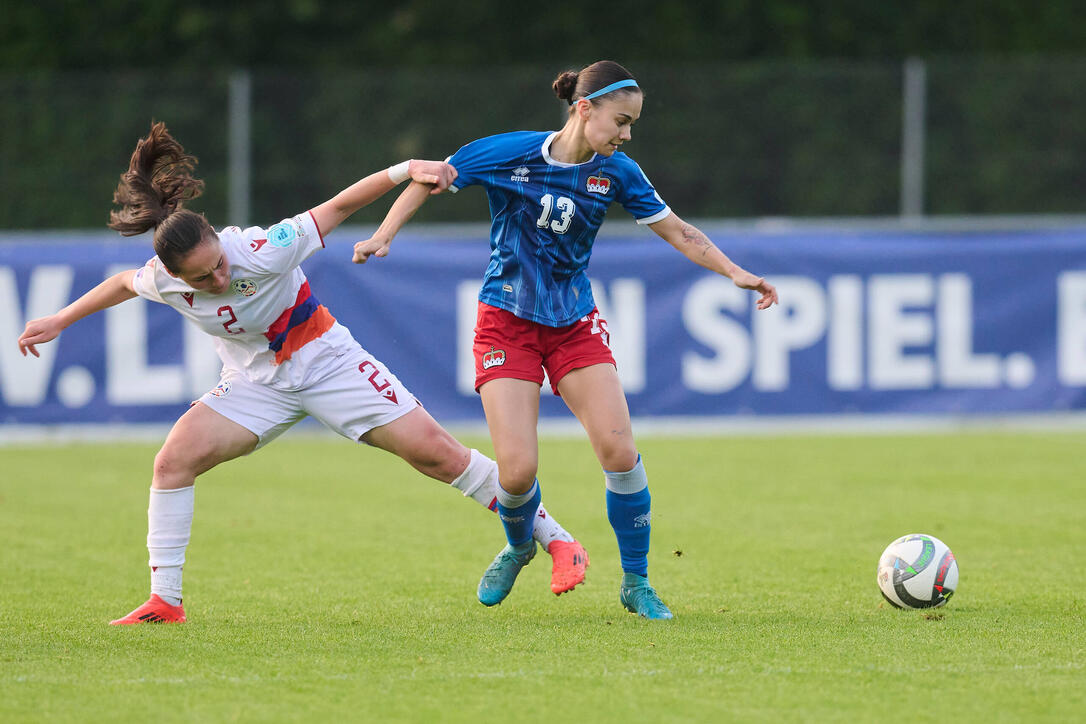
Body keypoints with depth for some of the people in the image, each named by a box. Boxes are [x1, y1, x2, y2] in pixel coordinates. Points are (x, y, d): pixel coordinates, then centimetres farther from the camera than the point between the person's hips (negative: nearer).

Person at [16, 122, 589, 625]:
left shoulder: (261, 251, -30)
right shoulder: (161, 280, -18)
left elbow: (336, 209, -20)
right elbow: (124, 284, 7)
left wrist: (406, 171, -28)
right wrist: (58, 322, 14)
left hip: (326, 359, -3)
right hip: (256, 382, 3)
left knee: (434, 450, -10)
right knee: (174, 461, -16)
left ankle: (556, 539, -1)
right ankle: (164, 600, -5)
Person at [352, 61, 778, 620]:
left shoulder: (616, 173, -3)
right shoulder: (510, 154, -13)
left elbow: (677, 231, 5)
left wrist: (735, 273, -6)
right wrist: (384, 235, -10)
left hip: (574, 323, 3)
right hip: (506, 320, -3)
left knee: (619, 451, -14)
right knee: (517, 469, -13)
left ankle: (635, 582, 5)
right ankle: (518, 546, 23)